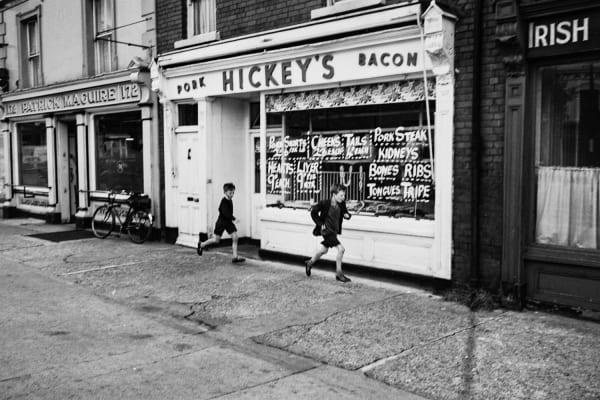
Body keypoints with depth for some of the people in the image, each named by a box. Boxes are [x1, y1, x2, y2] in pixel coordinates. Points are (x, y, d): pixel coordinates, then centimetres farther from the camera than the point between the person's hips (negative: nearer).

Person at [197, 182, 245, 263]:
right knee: (216, 240, 2)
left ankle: (235, 257, -6)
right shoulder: (224, 201, -20)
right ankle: (201, 244, 28)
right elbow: (225, 212, -31)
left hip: (229, 221, 7)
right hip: (221, 222, -7)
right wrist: (234, 219, -39)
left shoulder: (230, 201, 6)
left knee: (235, 237, -7)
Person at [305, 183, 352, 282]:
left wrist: (347, 215, -13)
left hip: (334, 231, 8)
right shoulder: (324, 203, -18)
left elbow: (346, 213, 11)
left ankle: (310, 263, 48)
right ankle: (339, 274, -6)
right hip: (327, 231, -8)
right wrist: (320, 224, -12)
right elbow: (313, 212, -8)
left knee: (324, 250, 23)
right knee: (341, 249, -17)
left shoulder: (342, 204, -3)